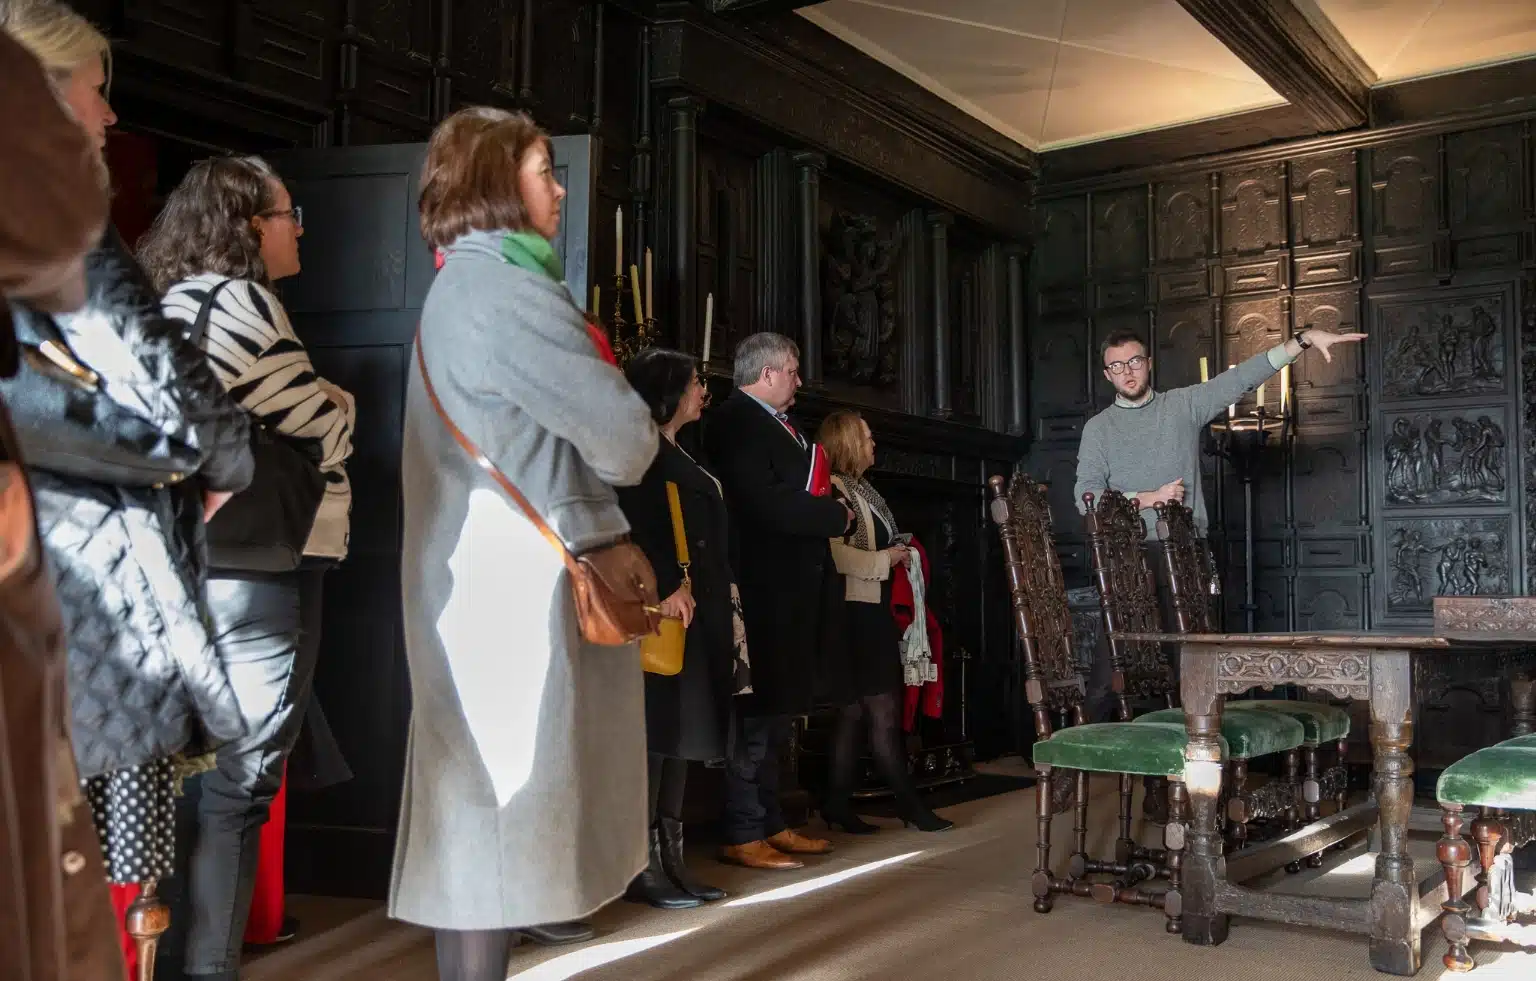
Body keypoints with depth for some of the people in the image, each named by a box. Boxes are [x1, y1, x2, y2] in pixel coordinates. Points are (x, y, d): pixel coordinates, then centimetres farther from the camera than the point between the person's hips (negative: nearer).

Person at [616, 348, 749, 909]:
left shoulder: (684, 459, 22)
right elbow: (635, 528, -17)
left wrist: (726, 607, 15)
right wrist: (667, 588, -23)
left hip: (700, 613, 9)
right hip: (666, 612, -9)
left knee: (684, 735, 9)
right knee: (659, 732, -8)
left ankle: (671, 857, 14)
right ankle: (643, 865, -3)